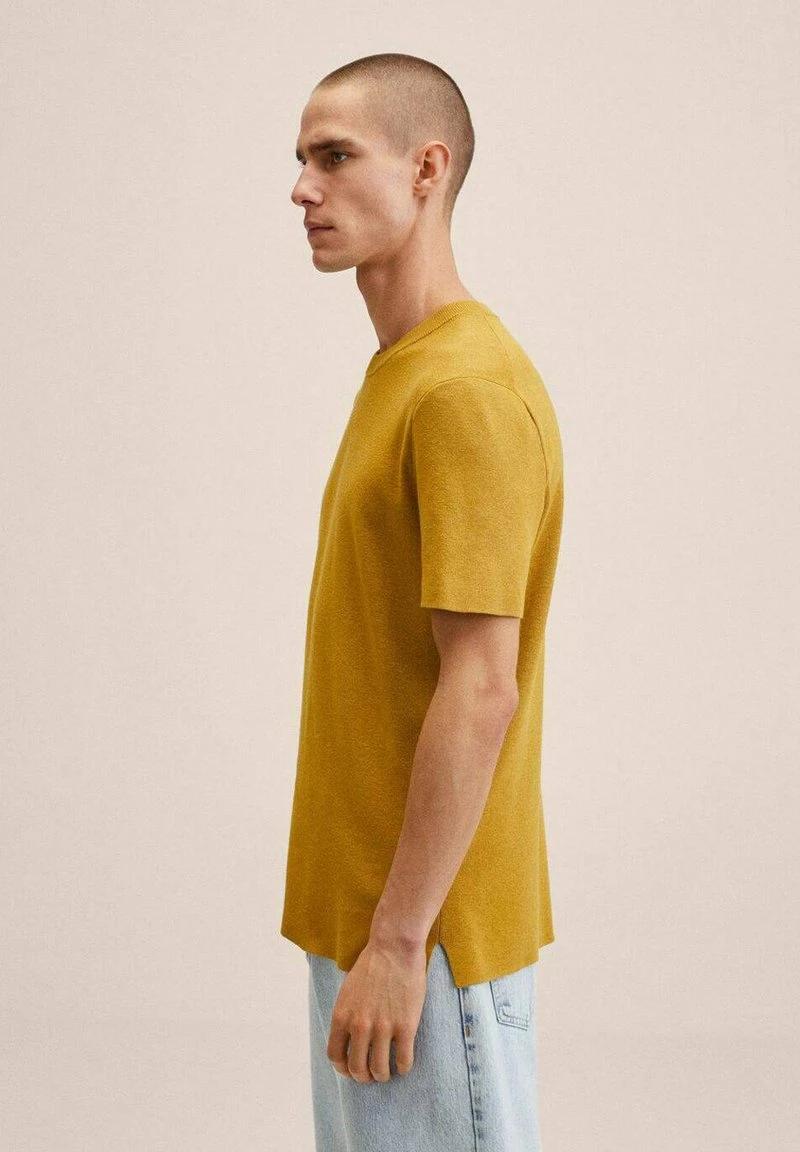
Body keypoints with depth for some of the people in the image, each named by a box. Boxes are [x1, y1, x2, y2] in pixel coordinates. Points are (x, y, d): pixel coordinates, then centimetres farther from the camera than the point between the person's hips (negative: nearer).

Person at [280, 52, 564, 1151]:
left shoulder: (468, 391, -19)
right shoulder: (401, 372, 12)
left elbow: (481, 691, -23)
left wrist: (399, 940, -22)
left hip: (429, 931, -9)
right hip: (369, 908, 9)